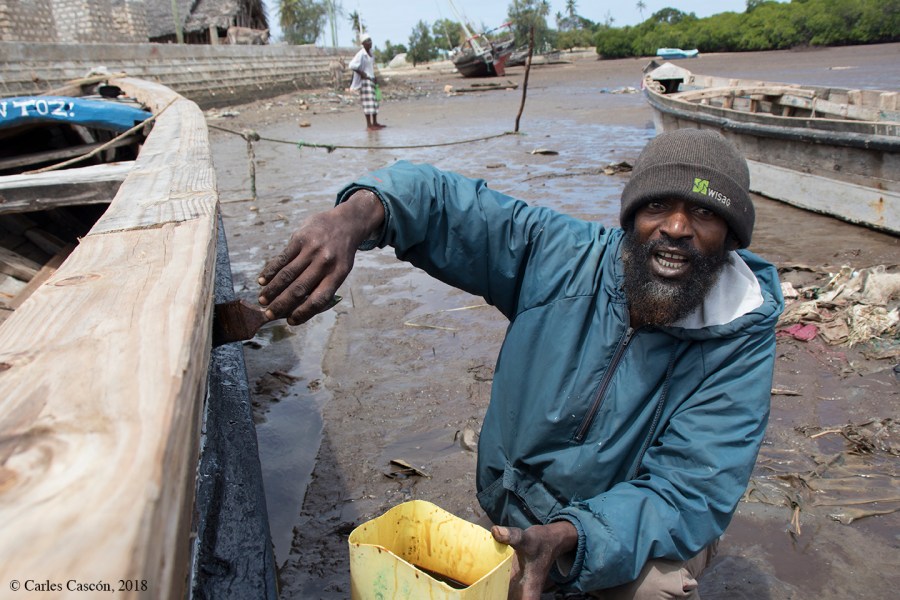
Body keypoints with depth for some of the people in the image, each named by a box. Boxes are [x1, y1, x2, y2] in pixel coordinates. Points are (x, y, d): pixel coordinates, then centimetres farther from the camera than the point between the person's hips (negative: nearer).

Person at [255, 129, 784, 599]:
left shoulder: (741, 340, -20)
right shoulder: (560, 257, -17)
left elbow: (690, 492, -25)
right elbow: (445, 201, -18)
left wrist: (567, 537, -42)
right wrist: (356, 215, -41)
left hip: (635, 527, -2)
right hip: (517, 512, 3)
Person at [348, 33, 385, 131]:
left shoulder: (370, 52, 11)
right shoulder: (361, 54, -15)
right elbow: (352, 65, -24)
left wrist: (374, 77, 15)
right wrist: (362, 73, -17)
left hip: (371, 80, 9)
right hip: (365, 80, -9)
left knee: (375, 102, 11)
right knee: (368, 102, -10)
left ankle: (375, 123, 18)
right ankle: (369, 125, -8)